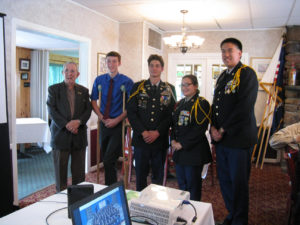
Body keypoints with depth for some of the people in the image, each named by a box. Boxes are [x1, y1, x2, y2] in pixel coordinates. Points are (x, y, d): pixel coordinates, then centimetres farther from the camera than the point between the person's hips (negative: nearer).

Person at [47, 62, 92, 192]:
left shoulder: (83, 91, 11)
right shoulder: (53, 89, 4)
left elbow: (88, 110, 4)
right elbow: (52, 110, -5)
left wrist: (78, 121, -15)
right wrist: (66, 125, -16)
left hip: (79, 135, 2)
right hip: (60, 134, -2)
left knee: (79, 171, 9)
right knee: (60, 170, 7)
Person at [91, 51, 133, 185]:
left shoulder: (127, 82, -6)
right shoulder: (99, 80, 6)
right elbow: (93, 101, 11)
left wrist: (116, 120, -12)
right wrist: (101, 117, -2)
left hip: (118, 124, -4)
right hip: (104, 124, 5)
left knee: (109, 160, -11)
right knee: (105, 159, 14)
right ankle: (108, 188, 30)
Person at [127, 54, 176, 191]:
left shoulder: (169, 89, 7)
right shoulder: (138, 87, 6)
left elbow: (171, 114, 0)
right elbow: (131, 112, 0)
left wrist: (157, 132, -10)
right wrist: (143, 132, -11)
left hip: (160, 139, 1)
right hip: (141, 138, 0)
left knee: (158, 176, 10)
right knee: (140, 174, 8)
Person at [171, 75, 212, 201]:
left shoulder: (201, 103, -10)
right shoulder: (179, 104, 14)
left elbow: (200, 129, -17)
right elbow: (174, 124, 17)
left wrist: (182, 144, -17)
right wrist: (173, 140, 0)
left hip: (194, 150, -7)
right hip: (179, 150, 7)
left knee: (193, 184, 4)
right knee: (181, 183, 17)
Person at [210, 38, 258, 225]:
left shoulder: (247, 73, -8)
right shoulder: (222, 76, 16)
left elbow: (244, 107, -18)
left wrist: (223, 130, -13)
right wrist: (213, 128, 2)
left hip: (239, 138, -7)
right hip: (221, 139, 7)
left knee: (239, 182, 3)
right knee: (225, 180, 15)